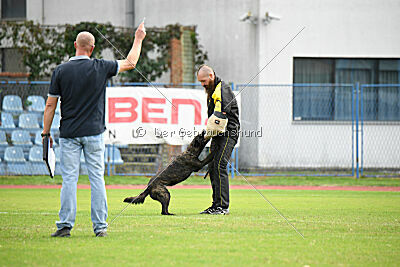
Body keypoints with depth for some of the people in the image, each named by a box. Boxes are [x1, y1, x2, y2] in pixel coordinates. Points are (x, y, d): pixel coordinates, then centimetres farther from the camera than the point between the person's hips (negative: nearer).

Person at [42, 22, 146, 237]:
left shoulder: (60, 71, -3)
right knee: (97, 178, 4)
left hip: (68, 134, 0)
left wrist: (46, 133, 7)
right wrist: (138, 39, 26)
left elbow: (50, 105, -1)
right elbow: (130, 63, 12)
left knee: (69, 179, 0)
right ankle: (100, 226, 4)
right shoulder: (100, 68, -2)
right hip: (94, 132, 0)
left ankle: (65, 225, -4)